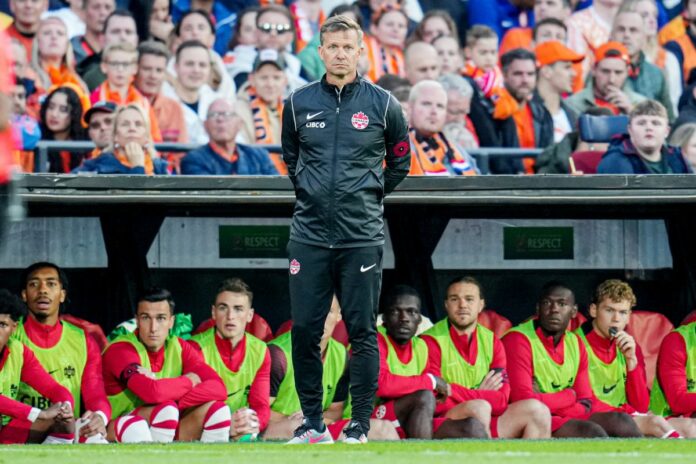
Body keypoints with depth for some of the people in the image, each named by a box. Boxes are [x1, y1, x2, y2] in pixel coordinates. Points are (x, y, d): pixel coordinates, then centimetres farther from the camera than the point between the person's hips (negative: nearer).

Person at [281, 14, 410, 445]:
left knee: (362, 333, 0)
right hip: (310, 235, 2)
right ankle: (312, 423, 11)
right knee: (305, 331, 1)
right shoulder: (299, 103, 6)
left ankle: (360, 426, 5)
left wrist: (369, 196, 10)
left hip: (362, 237, -2)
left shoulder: (382, 104, 1)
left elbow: (400, 162, 14)